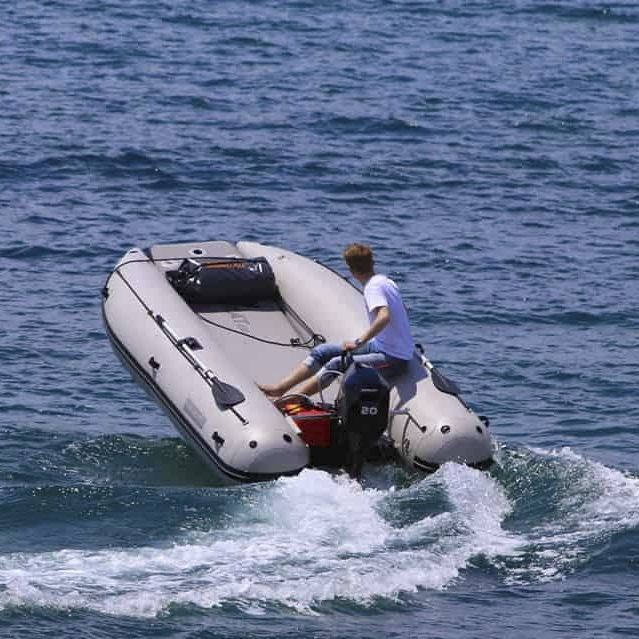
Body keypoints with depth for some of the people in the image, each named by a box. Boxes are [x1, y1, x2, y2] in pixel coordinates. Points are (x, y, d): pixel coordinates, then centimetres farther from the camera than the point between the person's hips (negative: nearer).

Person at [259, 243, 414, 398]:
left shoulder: (374, 287, -19)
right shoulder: (387, 281, 9)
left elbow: (384, 317, -37)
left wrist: (359, 342, -37)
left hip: (393, 360, -10)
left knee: (337, 364, -25)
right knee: (322, 351, 5)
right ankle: (279, 388, -1)